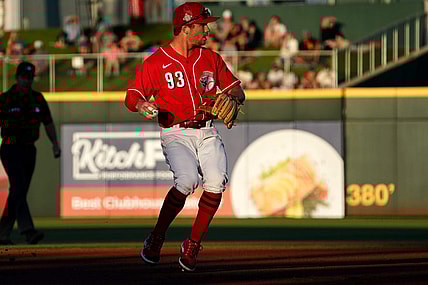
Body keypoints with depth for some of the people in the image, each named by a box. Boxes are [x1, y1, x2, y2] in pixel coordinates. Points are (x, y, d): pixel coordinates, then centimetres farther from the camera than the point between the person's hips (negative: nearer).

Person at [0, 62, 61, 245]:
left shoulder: (37, 99, 8)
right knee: (19, 188, -19)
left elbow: (48, 122, 16)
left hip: (29, 151, 6)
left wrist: (55, 143, 5)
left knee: (18, 193, 6)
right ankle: (28, 231, -30)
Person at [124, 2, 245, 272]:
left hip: (207, 132, 4)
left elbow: (237, 90, 20)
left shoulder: (211, 58, 15)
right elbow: (131, 97, 0)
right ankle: (156, 238, -12)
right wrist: (142, 105, -24)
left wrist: (232, 98, -4)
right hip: (175, 134, -4)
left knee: (217, 181, -23)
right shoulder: (157, 62, 3)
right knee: (188, 179, -29)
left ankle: (193, 245, -10)